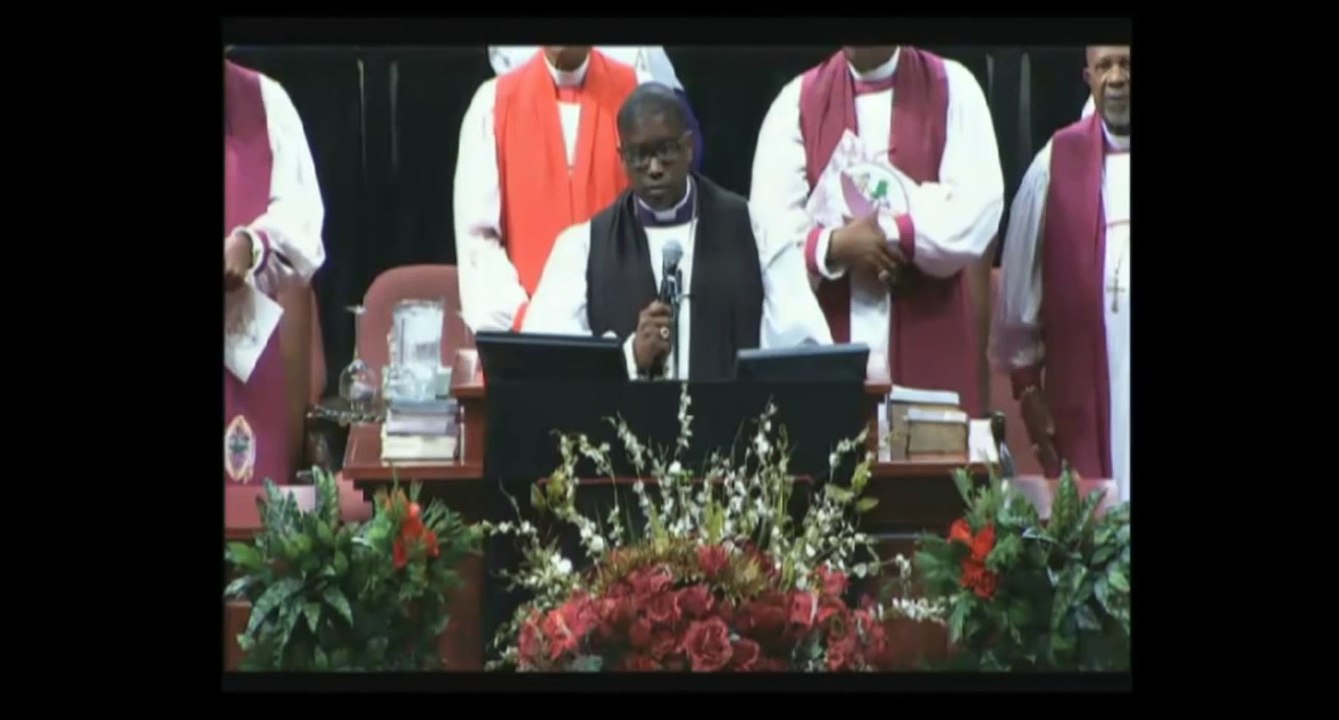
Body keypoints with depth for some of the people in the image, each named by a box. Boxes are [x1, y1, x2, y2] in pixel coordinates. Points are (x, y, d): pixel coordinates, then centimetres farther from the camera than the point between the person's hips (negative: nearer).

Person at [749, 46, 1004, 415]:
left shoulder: (953, 87, 4)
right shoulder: (797, 100, 7)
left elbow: (977, 209, -6)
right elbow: (772, 228, -1)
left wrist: (895, 236, -13)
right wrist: (834, 246, -17)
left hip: (931, 338, -1)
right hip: (829, 337, 1)